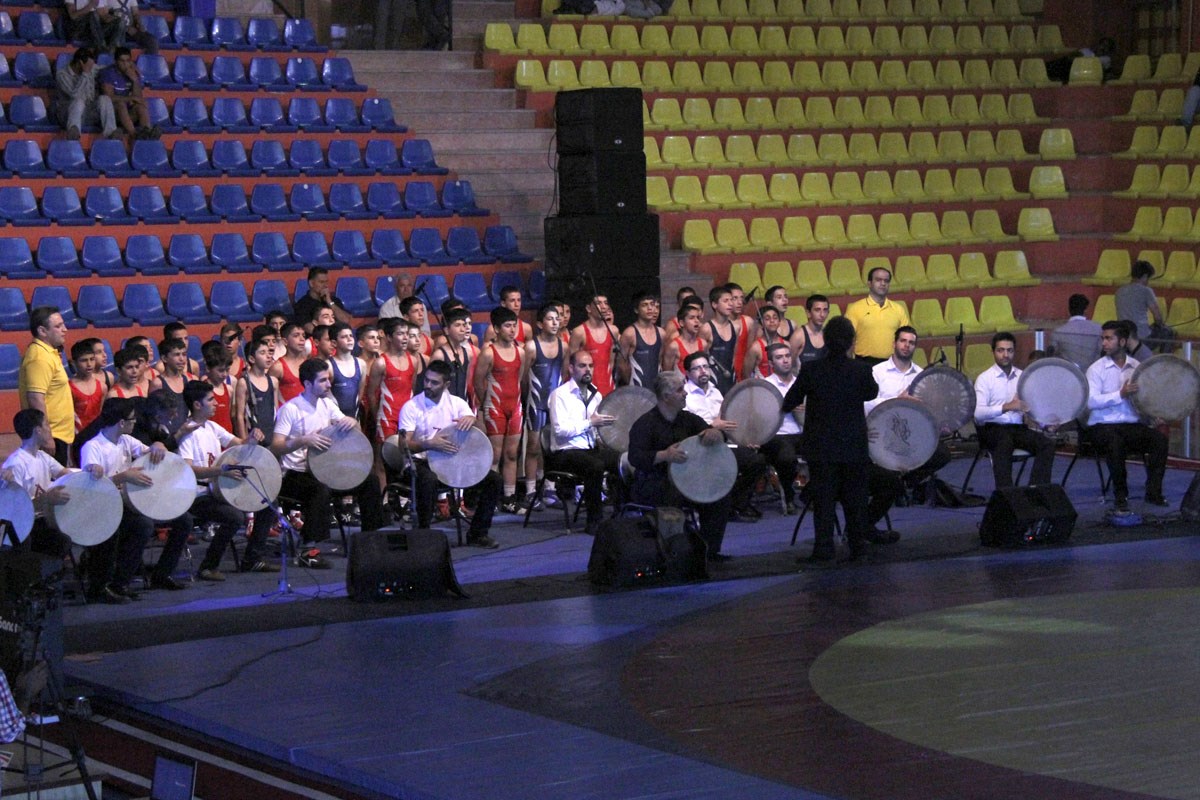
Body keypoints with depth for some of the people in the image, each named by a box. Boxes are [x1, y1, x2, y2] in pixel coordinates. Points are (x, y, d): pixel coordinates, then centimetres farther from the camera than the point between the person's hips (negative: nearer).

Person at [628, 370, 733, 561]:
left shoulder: (687, 419, 11)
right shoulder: (645, 424, -10)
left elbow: (721, 438, 12)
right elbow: (635, 458, -23)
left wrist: (715, 433, -14)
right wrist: (664, 456, -40)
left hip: (681, 478, 7)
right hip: (649, 485, -7)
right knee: (676, 495, -37)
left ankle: (709, 550, -3)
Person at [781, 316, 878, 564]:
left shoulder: (811, 371, -11)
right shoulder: (860, 370, -10)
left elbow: (789, 403, 0)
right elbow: (872, 392, 11)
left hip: (821, 447, -1)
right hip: (854, 447, 1)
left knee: (824, 499, 4)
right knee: (855, 497, 12)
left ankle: (824, 550, 2)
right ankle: (858, 545, 17)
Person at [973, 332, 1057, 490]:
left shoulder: (1022, 377, 14)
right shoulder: (985, 378, -2)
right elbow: (978, 413, -16)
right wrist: (1006, 407, -29)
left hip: (1018, 428, 5)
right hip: (992, 429, -5)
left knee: (1047, 443, -21)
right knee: (1004, 443, -38)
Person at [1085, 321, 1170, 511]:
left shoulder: (1136, 367, 9)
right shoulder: (1096, 369, -2)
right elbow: (1091, 401, -15)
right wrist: (1121, 394, -23)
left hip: (1132, 424, 4)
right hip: (1103, 426, -4)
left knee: (1159, 438, -23)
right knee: (1115, 442, -36)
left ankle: (1153, 492, -12)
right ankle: (1121, 496, -19)